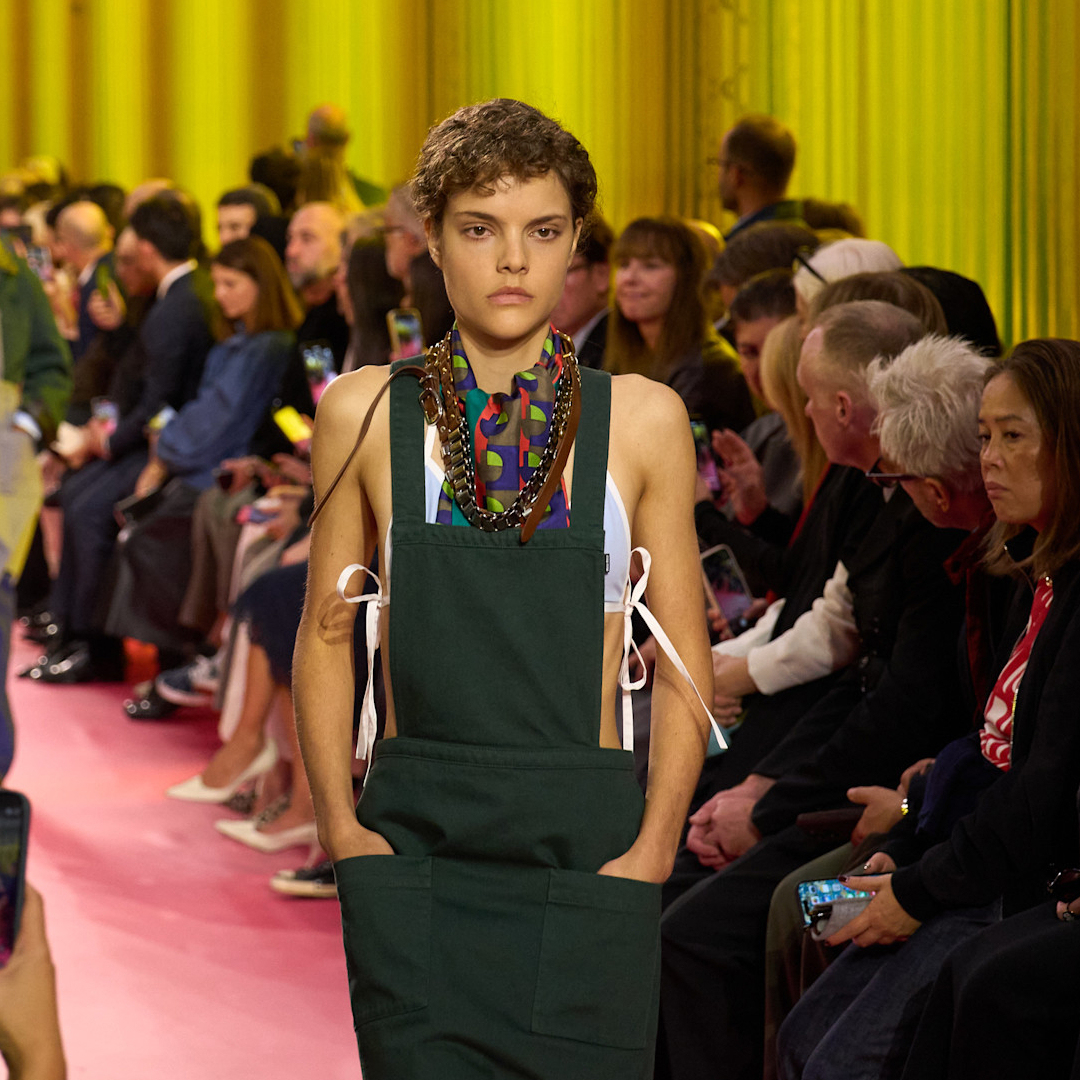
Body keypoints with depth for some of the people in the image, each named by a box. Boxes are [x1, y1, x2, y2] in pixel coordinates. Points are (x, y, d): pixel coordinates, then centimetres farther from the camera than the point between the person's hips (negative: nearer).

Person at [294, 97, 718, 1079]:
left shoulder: (642, 421, 4)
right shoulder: (367, 415, 5)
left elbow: (683, 667, 6)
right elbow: (327, 634, 11)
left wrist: (653, 846, -5)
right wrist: (339, 826, 0)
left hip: (587, 851, 0)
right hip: (414, 843, 0)